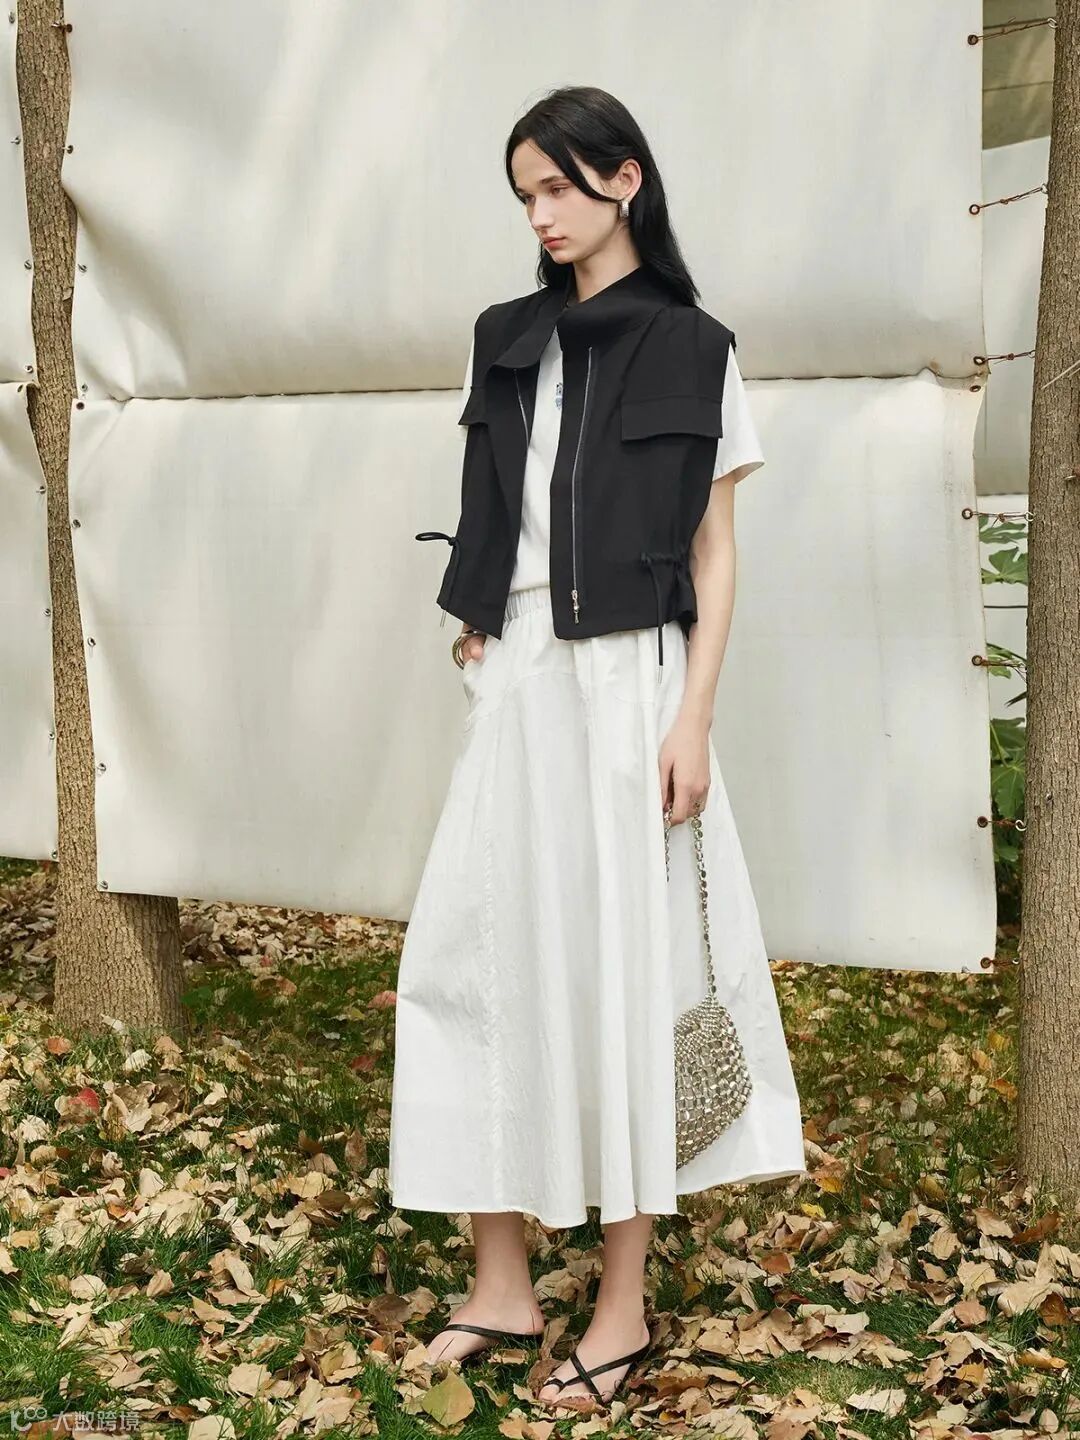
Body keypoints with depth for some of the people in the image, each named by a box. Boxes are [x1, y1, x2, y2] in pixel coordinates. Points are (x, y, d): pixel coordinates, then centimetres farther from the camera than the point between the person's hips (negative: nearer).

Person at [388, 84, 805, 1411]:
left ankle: (623, 1301, 11)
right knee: (481, 958, 2)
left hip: (629, 687, -4)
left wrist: (694, 720, -10)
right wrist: (475, 661, 7)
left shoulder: (692, 351, -1)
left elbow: (715, 556, -2)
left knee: (620, 974, 1)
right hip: (516, 685, 4)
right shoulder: (506, 344, 11)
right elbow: (486, 523, 15)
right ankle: (501, 1286, 13)